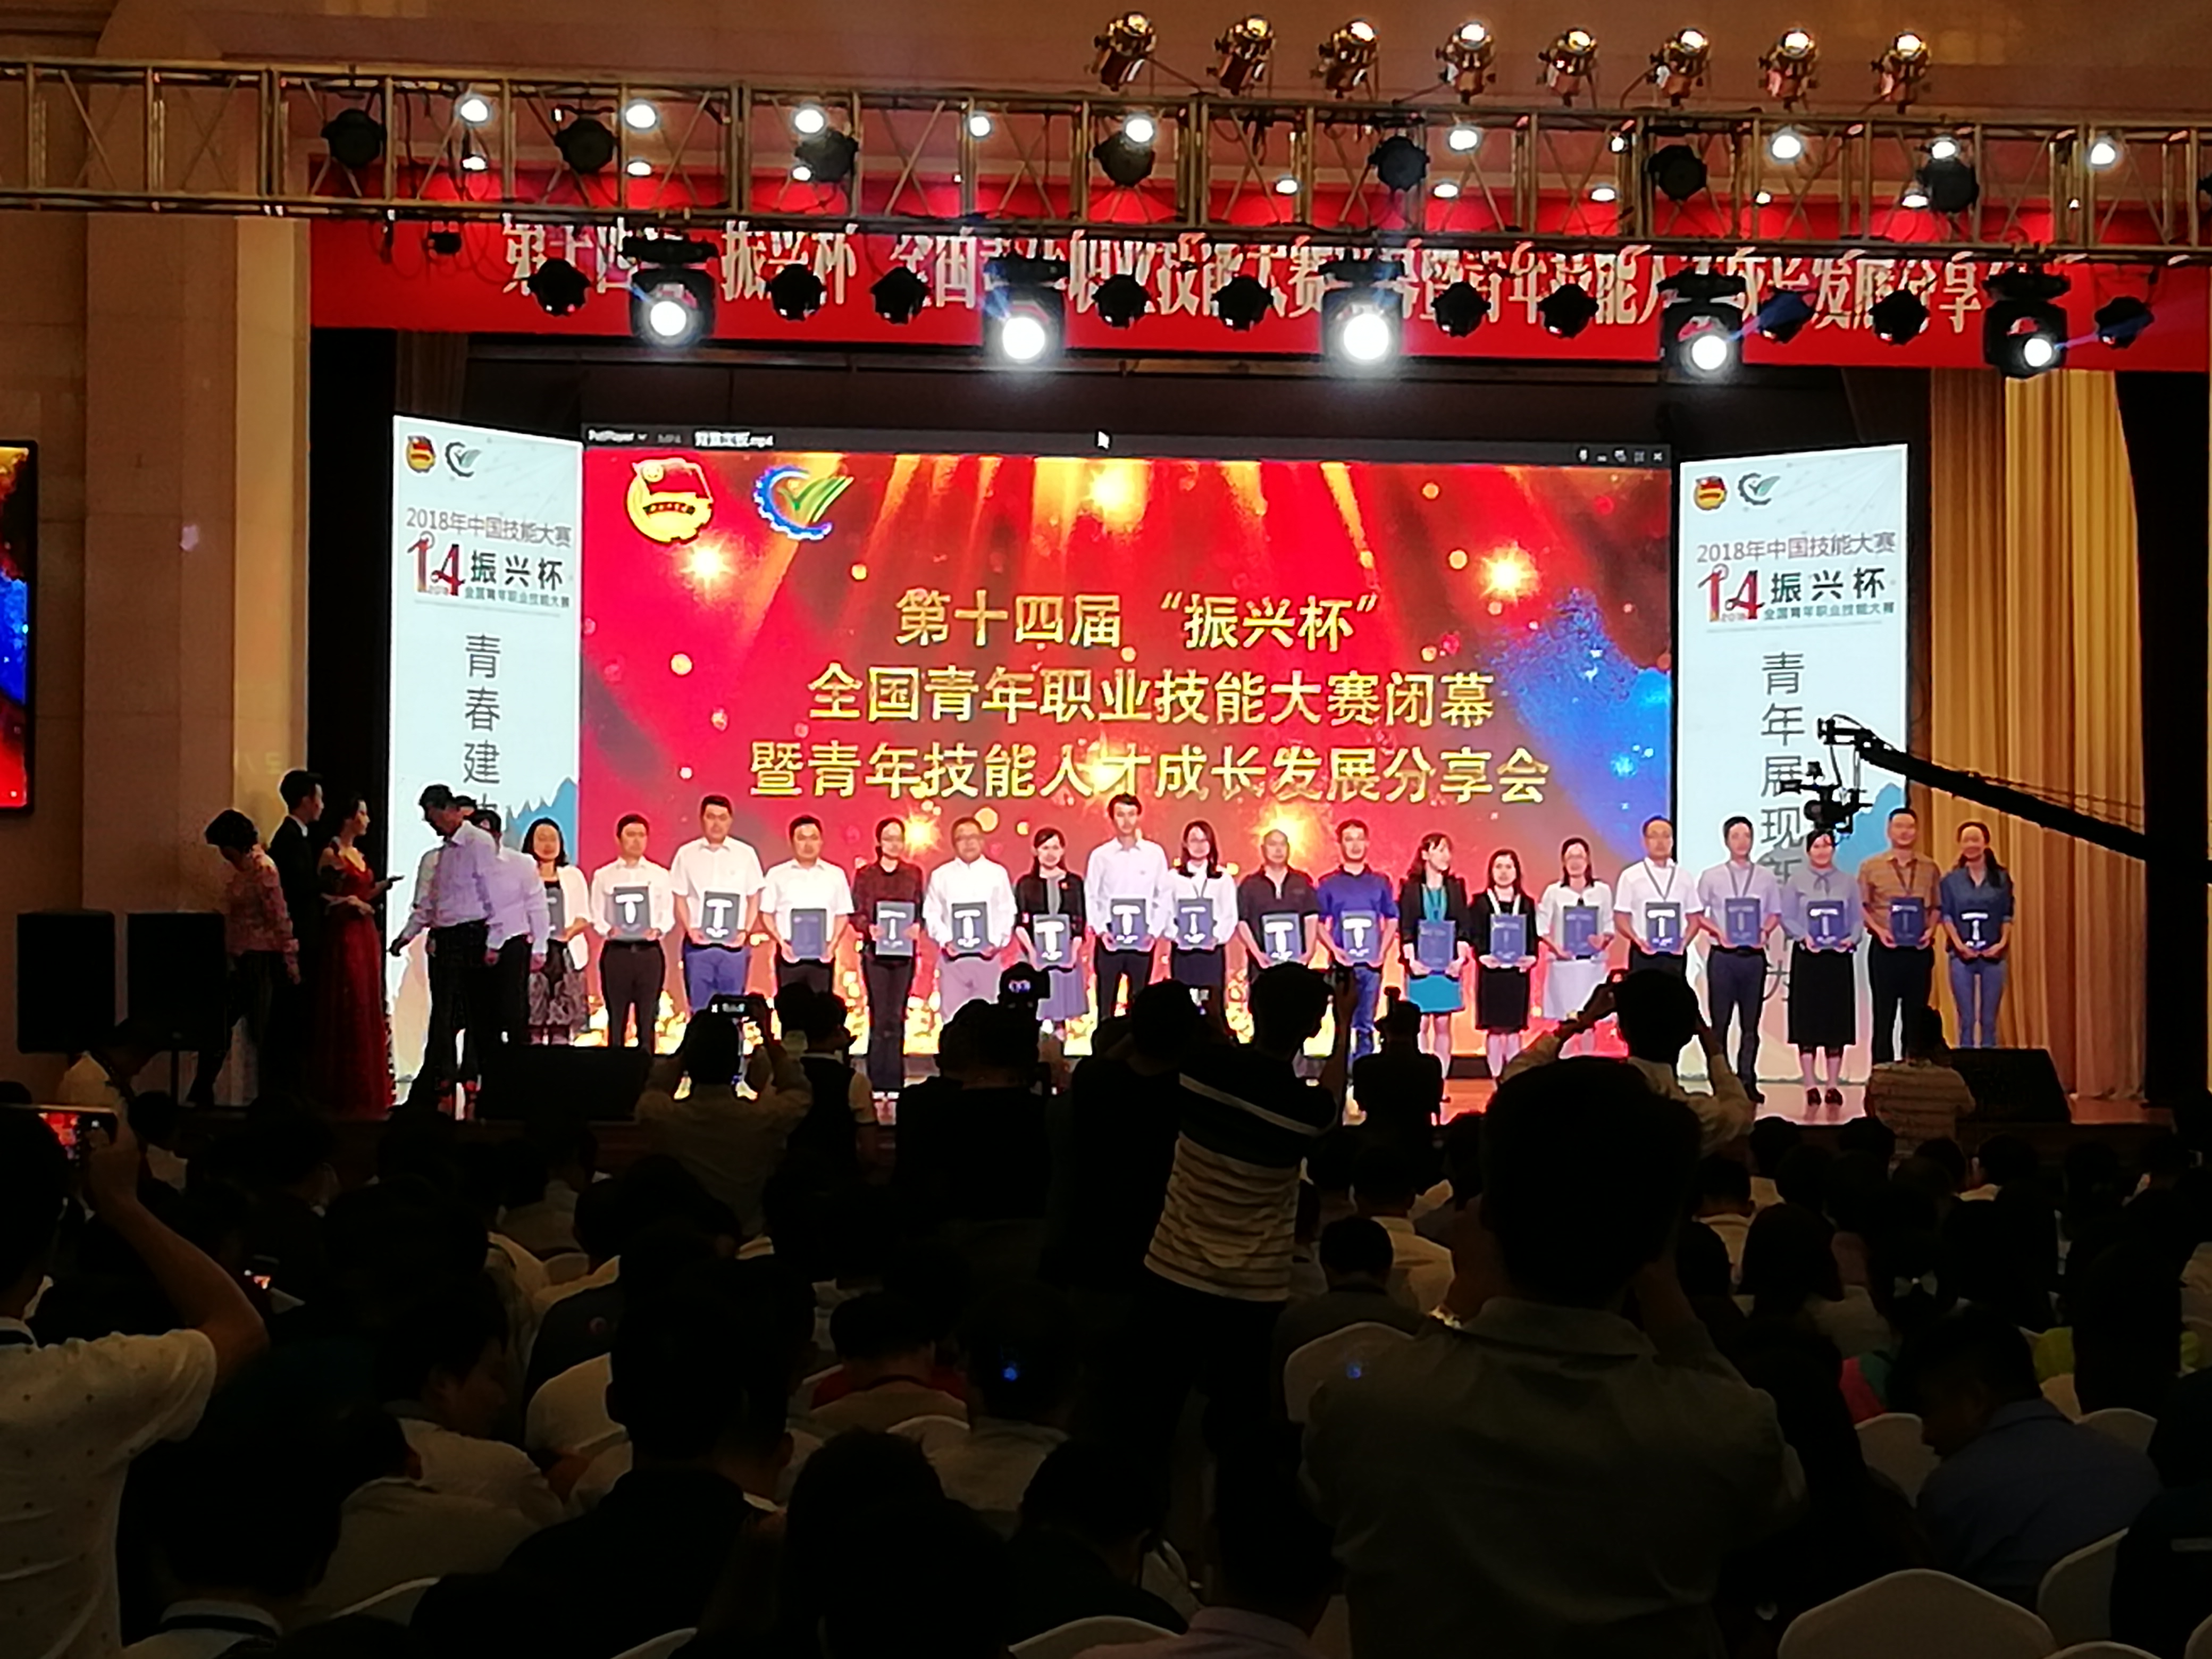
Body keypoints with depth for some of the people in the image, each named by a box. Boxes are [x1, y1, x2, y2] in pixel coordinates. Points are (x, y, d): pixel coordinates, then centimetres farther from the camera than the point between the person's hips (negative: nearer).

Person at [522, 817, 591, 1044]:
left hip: (566, 953, 3)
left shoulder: (573, 875, 17)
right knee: (532, 1015, -9)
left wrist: (572, 930, -8)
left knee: (563, 1017, -2)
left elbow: (584, 915, 12)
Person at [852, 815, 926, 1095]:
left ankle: (894, 1081, 6)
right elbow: (856, 913, 3)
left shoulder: (914, 873, 10)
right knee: (880, 1016, -6)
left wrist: (917, 926, -13)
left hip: (905, 951, 2)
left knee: (897, 1016, 2)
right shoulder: (865, 874, 6)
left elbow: (922, 909, 9)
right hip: (875, 951, -1)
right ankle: (878, 1082, -2)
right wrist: (868, 928, -17)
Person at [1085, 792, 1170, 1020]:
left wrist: (1154, 931, -6)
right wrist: (1101, 930, -10)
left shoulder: (1154, 853, 2)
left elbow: (1162, 896, 4)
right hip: (1109, 939, -1)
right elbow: (1091, 897, 1)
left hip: (1143, 940, 1)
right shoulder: (1100, 855, 0)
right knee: (1106, 1003, 3)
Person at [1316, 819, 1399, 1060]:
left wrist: (1383, 951, -4)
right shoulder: (1328, 884, 5)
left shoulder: (1380, 882, 10)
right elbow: (1318, 923, 3)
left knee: (1366, 1025, 3)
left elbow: (1392, 921, 11)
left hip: (1371, 963, 1)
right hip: (1342, 963, -1)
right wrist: (1334, 949, -12)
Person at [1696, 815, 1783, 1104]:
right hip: (1722, 956, -2)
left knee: (1751, 1023, 6)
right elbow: (1697, 914, 5)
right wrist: (1717, 931, -11)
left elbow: (1775, 914, 11)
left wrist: (1765, 931, -8)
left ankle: (1748, 1080, 11)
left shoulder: (1765, 877, 7)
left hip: (1754, 955, 2)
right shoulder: (1711, 877, 3)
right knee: (1720, 1021, 1)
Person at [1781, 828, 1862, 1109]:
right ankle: (1810, 1085, 2)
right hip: (1807, 957, -1)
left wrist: (1852, 938, -12)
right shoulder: (1797, 881, 6)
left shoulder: (1845, 882, 10)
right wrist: (1803, 936, -16)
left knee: (1837, 1020, 2)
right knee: (1807, 1020, -2)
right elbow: (1787, 918, 0)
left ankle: (1833, 1085, 7)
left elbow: (1858, 918, 7)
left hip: (1839, 957, 2)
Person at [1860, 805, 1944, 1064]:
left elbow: (1937, 906, 13)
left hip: (1919, 950, 2)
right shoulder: (1871, 867, 3)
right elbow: (1861, 906, 2)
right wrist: (1879, 930, -13)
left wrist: (1931, 929, -5)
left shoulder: (1929, 868, 9)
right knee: (1884, 1016, 1)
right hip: (1885, 950, -2)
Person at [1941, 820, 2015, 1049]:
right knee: (1967, 1019, 0)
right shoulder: (1951, 879, 5)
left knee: (1989, 1019, 3)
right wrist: (1959, 944, -12)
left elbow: (2007, 915, 5)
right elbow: (1946, 915, 0)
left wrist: (2003, 942, -9)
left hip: (1993, 955, 1)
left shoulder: (2001, 878, 7)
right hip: (1962, 955, -1)